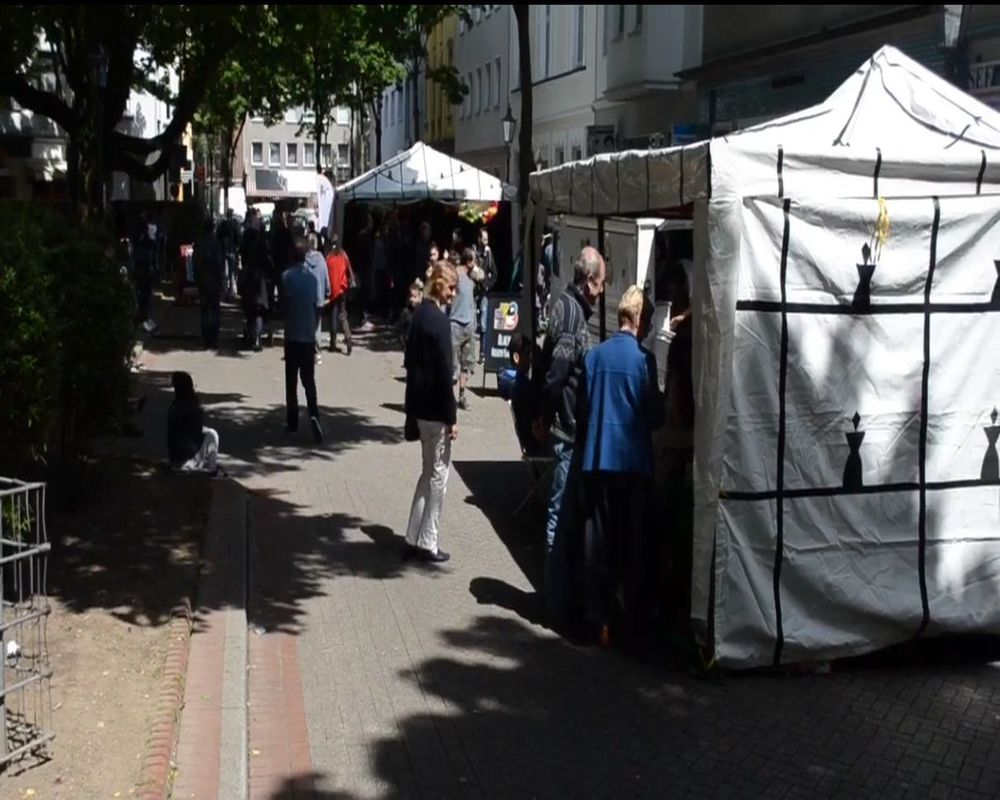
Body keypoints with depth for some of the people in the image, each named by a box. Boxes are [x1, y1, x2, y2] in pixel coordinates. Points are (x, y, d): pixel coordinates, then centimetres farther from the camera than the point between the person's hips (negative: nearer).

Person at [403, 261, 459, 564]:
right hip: (435, 410, -9)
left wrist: (413, 409, 18)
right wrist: (452, 418, -15)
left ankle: (413, 539, 20)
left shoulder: (419, 314, 9)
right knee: (438, 474, 2)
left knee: (429, 471, 17)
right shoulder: (439, 320, -18)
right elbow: (444, 372, -19)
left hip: (419, 405, 9)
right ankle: (427, 544, 8)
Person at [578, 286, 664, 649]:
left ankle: (599, 621, 14)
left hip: (597, 460, 3)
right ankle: (636, 626, 10)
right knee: (635, 547, 5)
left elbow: (583, 409, 7)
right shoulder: (644, 359, -10)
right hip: (633, 460, -3)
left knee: (598, 541, 10)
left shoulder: (594, 355, 1)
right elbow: (655, 416, -5)